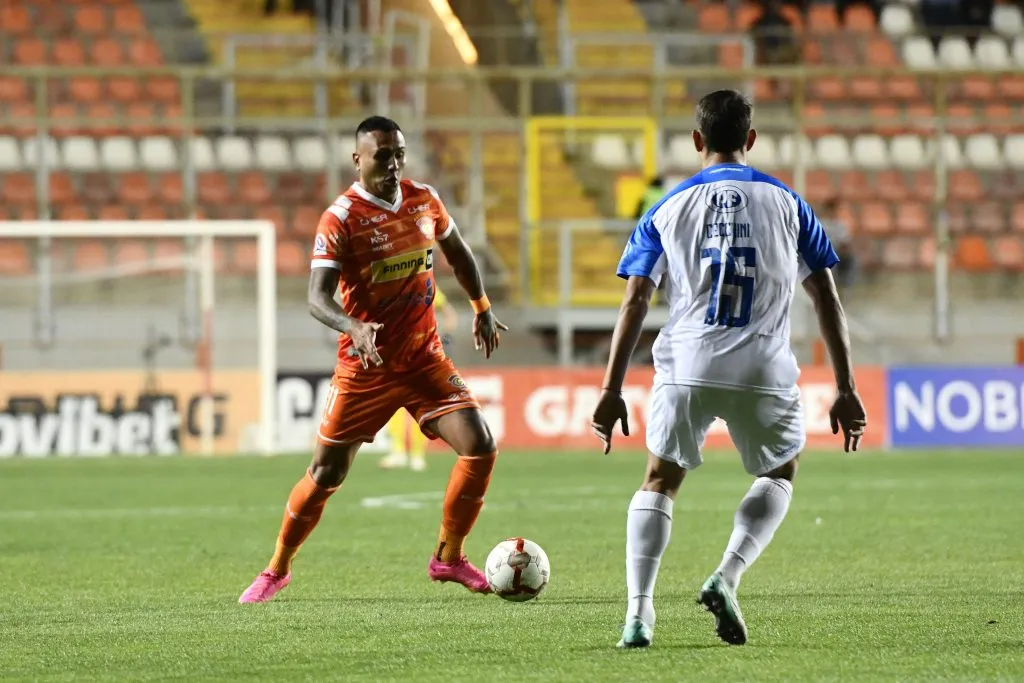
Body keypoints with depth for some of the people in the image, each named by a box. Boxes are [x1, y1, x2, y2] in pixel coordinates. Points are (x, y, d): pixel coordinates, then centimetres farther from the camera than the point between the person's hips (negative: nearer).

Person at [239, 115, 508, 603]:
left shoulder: (424, 201, 2)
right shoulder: (340, 219, -15)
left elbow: (457, 254, 22)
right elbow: (317, 297, -24)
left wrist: (482, 310, 20)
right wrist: (354, 328, -42)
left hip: (425, 359, 4)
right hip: (364, 367, -4)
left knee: (480, 448, -11)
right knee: (325, 474, 1)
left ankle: (448, 558, 6)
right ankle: (277, 570, 21)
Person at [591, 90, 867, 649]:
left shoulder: (668, 208, 11)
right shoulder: (786, 203, 10)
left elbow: (634, 302, 4)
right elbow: (827, 300, 7)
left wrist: (611, 391, 5)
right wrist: (846, 390, 9)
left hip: (686, 367, 0)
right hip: (764, 371, 0)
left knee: (659, 481, 17)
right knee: (779, 475, 23)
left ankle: (639, 612, 1)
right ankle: (726, 578, 1)